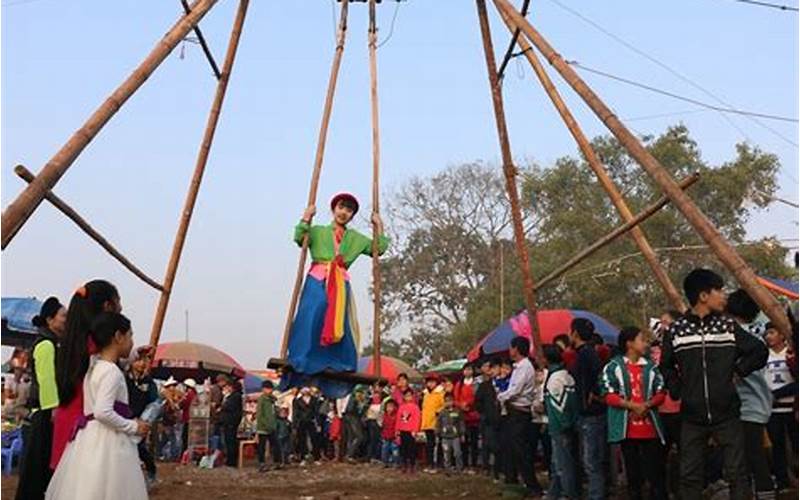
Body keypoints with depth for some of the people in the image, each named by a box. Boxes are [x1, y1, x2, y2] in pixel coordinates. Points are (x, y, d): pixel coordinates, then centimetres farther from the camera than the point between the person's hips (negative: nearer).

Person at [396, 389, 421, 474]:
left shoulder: (415, 406, -4)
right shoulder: (401, 407, 10)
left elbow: (417, 419, -9)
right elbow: (398, 418, 13)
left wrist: (415, 430, -14)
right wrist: (398, 429, 8)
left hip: (411, 431, -5)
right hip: (402, 431, 5)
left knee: (411, 448, -3)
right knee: (403, 448, 7)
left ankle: (412, 466, 4)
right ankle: (405, 465, 15)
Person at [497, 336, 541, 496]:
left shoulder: (525, 367, -15)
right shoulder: (518, 367, 14)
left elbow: (515, 390, -20)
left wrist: (500, 396, -5)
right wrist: (504, 397, 2)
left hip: (520, 412, -10)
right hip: (514, 412, 10)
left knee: (521, 449, -9)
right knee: (513, 446, 17)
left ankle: (533, 486, -6)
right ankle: (511, 477, 27)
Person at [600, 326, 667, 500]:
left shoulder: (651, 367, 11)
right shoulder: (613, 366, 0)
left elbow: (660, 393, 9)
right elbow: (608, 395, -6)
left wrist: (647, 405, -10)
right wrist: (633, 406, -15)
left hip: (649, 427, 2)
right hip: (627, 428, -2)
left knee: (655, 469, 1)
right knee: (633, 471, 7)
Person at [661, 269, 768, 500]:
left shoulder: (728, 325, 0)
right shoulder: (676, 330, -1)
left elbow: (759, 351, 9)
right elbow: (667, 366, 14)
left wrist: (738, 370, 1)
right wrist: (677, 391, 3)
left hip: (727, 414, 0)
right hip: (692, 416, 0)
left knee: (737, 472, 2)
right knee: (689, 475, 4)